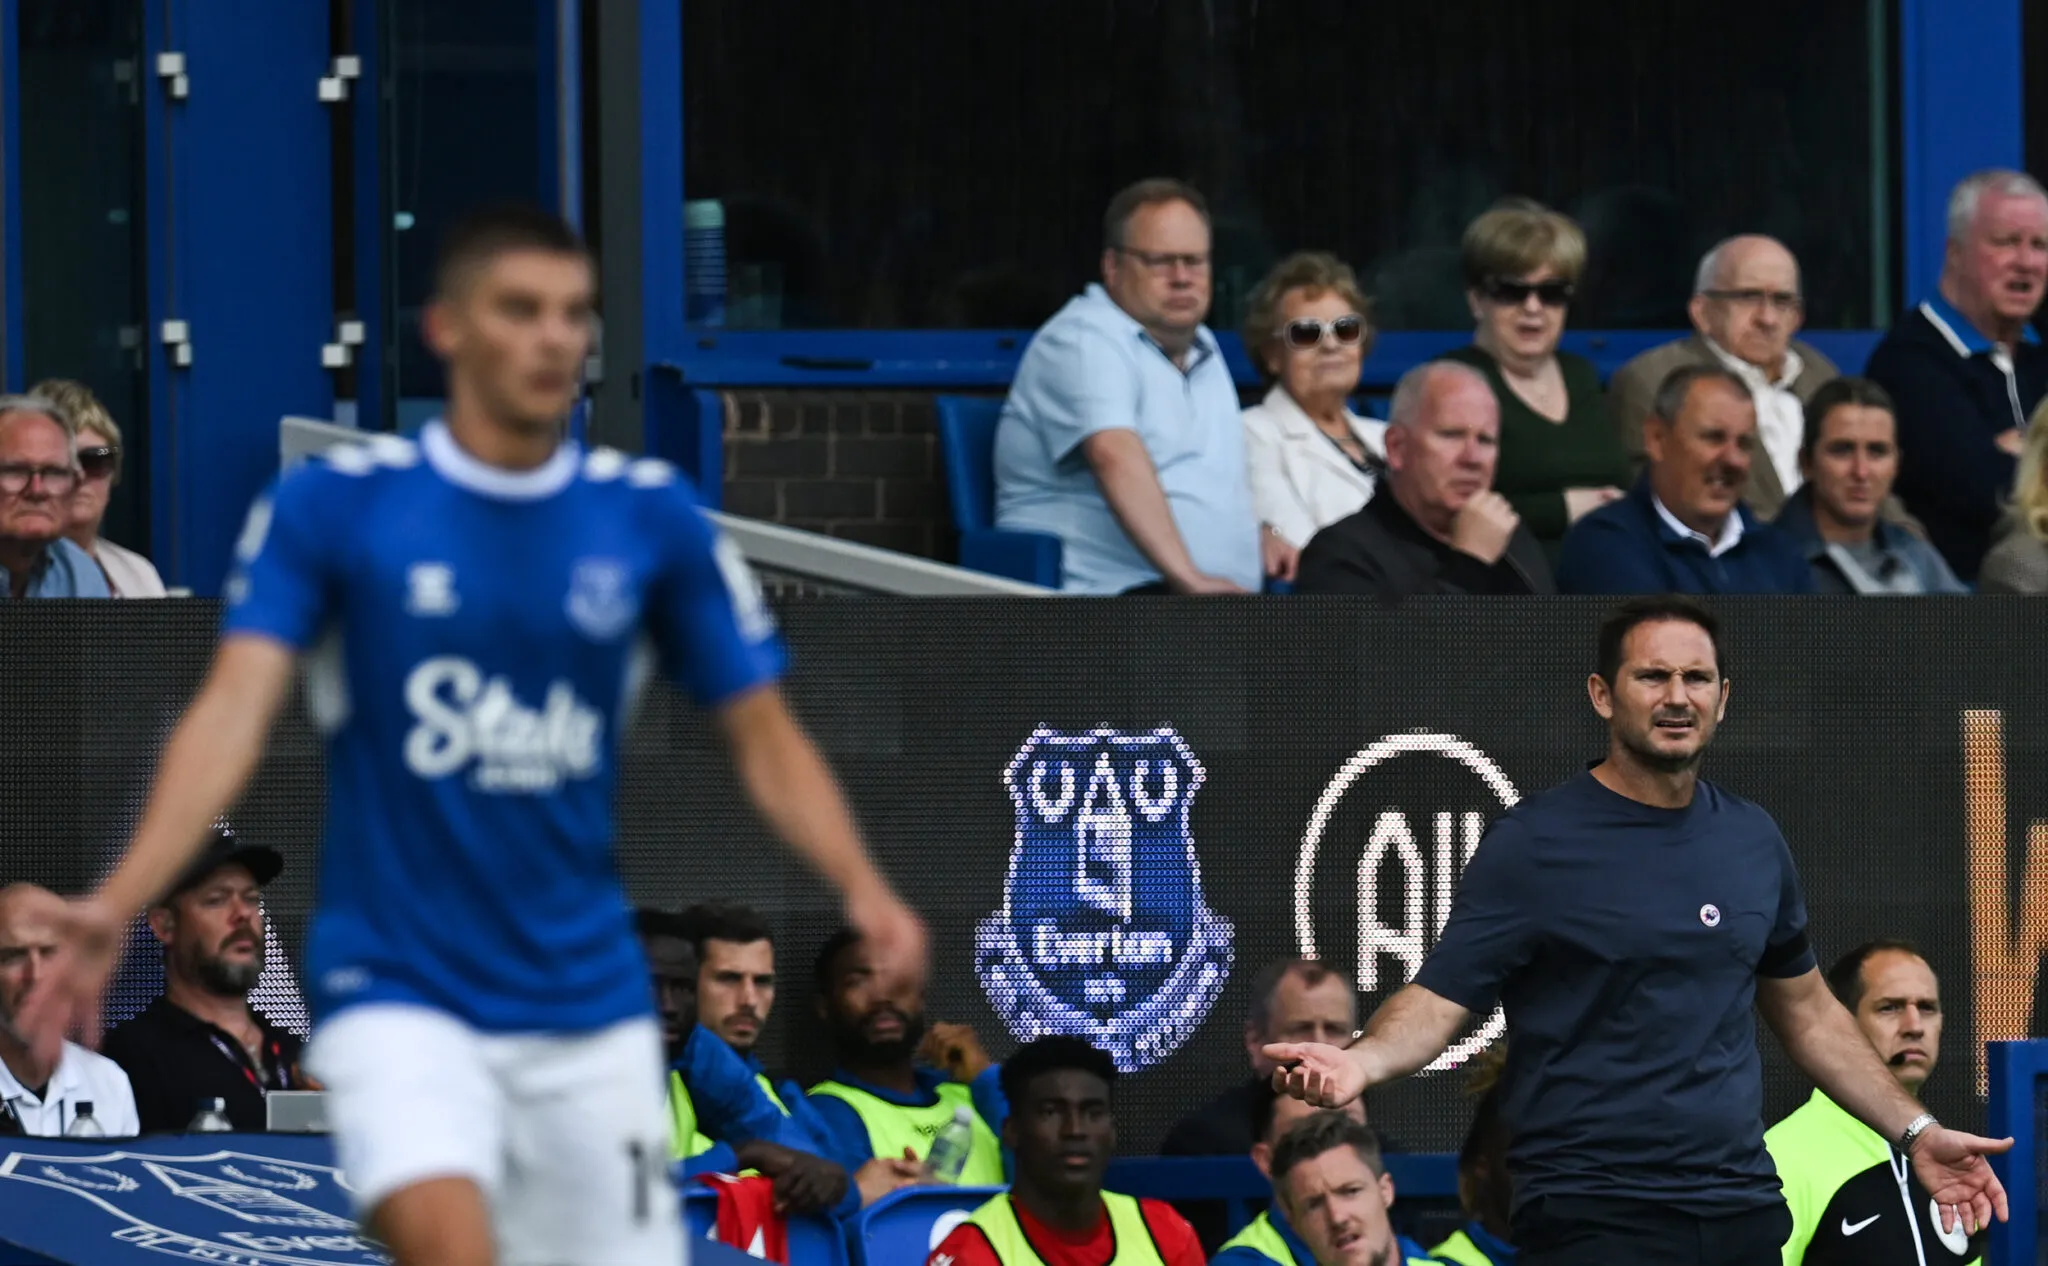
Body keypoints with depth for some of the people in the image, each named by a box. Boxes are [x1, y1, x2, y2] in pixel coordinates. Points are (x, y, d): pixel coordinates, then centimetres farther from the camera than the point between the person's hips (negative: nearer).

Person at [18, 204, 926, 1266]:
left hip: (589, 1003, 4)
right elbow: (233, 716, -13)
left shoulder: (652, 519, 3)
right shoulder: (329, 506, -5)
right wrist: (117, 907, -27)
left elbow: (764, 739, 6)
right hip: (396, 993, -3)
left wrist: (861, 888, -13)